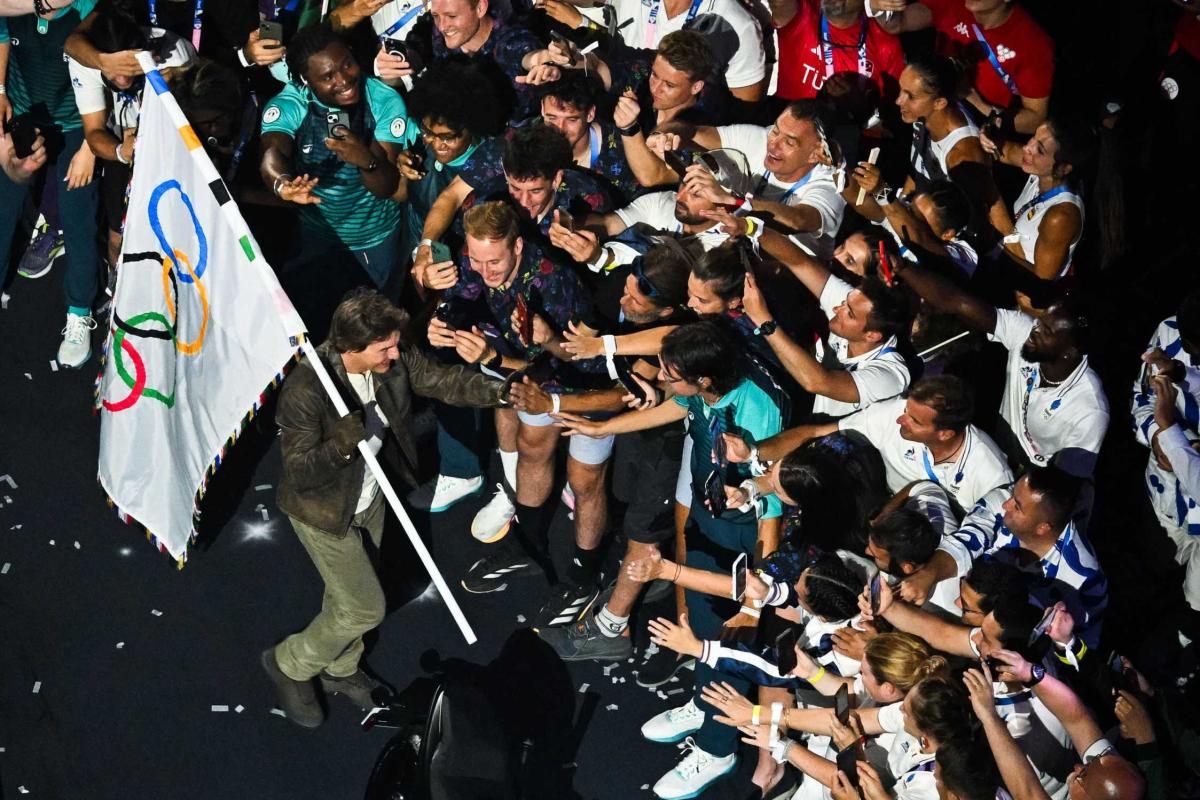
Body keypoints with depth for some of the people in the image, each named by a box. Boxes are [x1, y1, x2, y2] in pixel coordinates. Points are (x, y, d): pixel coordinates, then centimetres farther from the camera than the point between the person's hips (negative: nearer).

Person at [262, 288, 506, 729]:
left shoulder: (394, 359, -19)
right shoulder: (304, 392, -37)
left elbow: (442, 379, -4)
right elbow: (300, 472, -31)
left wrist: (499, 390, -15)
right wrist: (343, 441, -45)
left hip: (369, 498, 7)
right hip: (325, 511, -7)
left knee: (349, 591, 26)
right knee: (365, 607, 2)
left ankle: (340, 670, 53)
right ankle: (290, 665, 29)